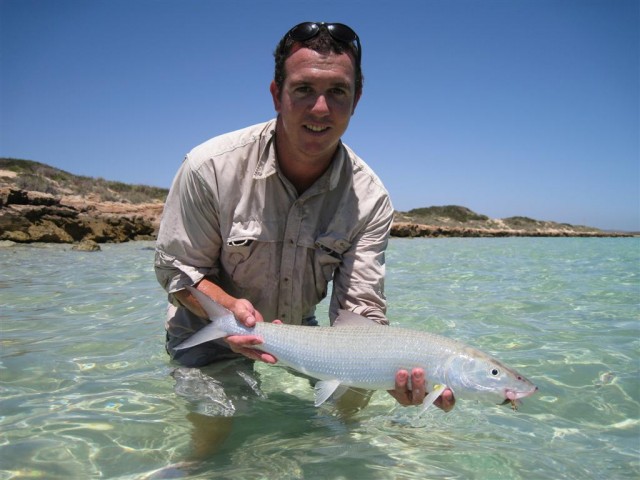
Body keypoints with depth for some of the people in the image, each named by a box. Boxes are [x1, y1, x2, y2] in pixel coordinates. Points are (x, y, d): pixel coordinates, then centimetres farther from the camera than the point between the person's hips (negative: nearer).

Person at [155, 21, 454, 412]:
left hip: (299, 330, 3)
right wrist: (229, 308, -36)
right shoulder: (211, 167, -24)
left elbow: (360, 311, -21)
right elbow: (176, 267, -14)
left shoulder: (370, 199, -19)